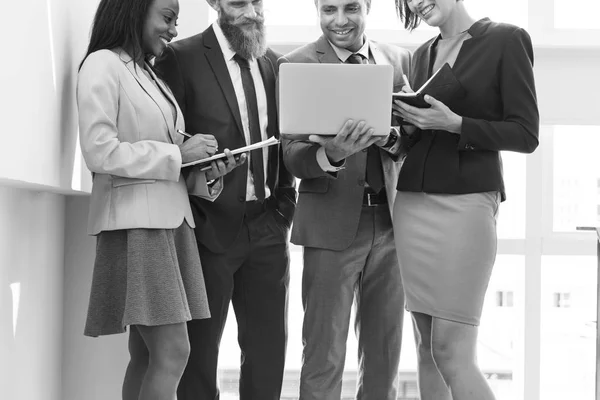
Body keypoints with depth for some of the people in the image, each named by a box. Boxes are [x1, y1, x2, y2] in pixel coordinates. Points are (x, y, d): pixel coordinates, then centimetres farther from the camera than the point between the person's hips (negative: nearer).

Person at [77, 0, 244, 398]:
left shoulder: (149, 74, 21)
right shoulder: (103, 64, -5)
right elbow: (100, 152, -14)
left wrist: (206, 171, 5)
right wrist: (178, 153, -9)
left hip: (170, 220, 8)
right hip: (135, 223, -8)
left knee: (147, 357, 4)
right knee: (173, 352, -12)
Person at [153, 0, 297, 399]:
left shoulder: (272, 62, 10)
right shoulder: (181, 58, -7)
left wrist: (285, 202, 5)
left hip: (268, 228, 5)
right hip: (211, 228, -5)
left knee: (269, 348, 9)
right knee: (199, 349, 6)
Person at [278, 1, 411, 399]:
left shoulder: (399, 59, 9)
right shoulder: (297, 65, -3)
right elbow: (292, 155, -8)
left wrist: (391, 138, -14)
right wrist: (331, 155, -29)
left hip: (391, 220, 4)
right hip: (333, 223, -4)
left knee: (385, 352, 11)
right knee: (324, 353, -1)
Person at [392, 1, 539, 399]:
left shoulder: (506, 40, -2)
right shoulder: (423, 54, 16)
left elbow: (527, 134, -6)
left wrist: (454, 123, -17)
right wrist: (407, 124, -1)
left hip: (466, 202, -6)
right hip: (412, 202, 6)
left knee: (451, 351, -10)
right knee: (426, 347, 7)